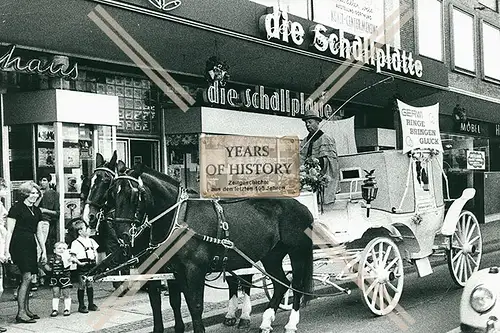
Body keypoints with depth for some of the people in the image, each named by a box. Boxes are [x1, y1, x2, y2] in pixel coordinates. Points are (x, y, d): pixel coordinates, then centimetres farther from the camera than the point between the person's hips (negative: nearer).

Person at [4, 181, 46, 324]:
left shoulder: (37, 211, 15)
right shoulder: (17, 208, -5)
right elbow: (9, 231, -7)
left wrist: (44, 250, 18)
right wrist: (7, 251, -13)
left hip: (30, 246, 7)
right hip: (19, 246, -7)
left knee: (27, 279, 9)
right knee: (26, 277, -13)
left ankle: (26, 310, 16)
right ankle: (21, 313, -9)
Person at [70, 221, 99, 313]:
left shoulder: (91, 241, 11)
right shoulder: (76, 243, -9)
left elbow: (95, 251, 23)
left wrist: (96, 260, 11)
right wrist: (79, 263, -20)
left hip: (92, 266, 6)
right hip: (82, 268, -6)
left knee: (90, 285, 11)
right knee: (82, 286, 0)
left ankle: (91, 304, 20)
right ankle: (81, 306, 9)